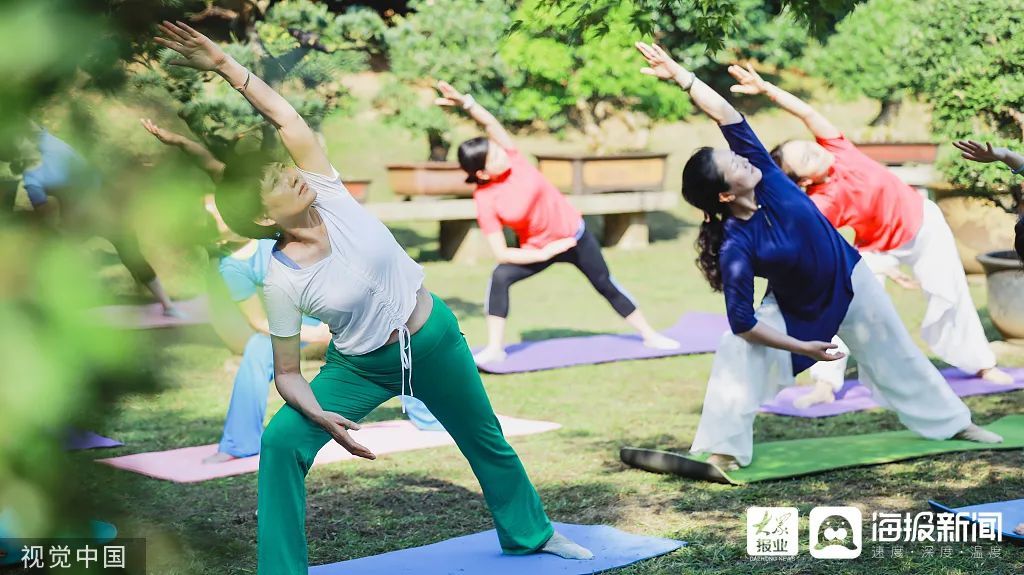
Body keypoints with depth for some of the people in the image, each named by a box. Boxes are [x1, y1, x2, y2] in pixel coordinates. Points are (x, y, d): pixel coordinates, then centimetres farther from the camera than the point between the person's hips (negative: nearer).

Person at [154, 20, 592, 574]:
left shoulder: (326, 192, -20)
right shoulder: (281, 282, -24)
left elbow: (285, 117, -21)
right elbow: (287, 373, -17)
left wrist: (224, 64, -27)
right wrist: (321, 416, -34)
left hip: (435, 339, 3)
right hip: (361, 368, -3)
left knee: (487, 442, 22)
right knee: (280, 443, -23)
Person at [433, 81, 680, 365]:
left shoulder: (511, 157, -18)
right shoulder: (485, 201, -24)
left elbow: (490, 123, -31)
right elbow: (501, 254, -25)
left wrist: (466, 102, -48)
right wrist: (544, 254, -22)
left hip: (574, 234, 2)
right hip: (537, 248, -2)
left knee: (606, 284, 13)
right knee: (500, 277, -26)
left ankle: (650, 335, 28)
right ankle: (494, 349, -20)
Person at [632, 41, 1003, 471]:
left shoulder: (763, 172, -25)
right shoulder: (735, 247, -33)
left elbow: (727, 116, -29)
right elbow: (742, 323, -30)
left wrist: (680, 75, -37)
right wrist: (801, 348, -22)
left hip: (849, 281, 4)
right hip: (794, 309, -4)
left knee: (896, 356, 17)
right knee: (738, 354, -24)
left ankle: (953, 423, 37)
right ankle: (724, 450, -12)